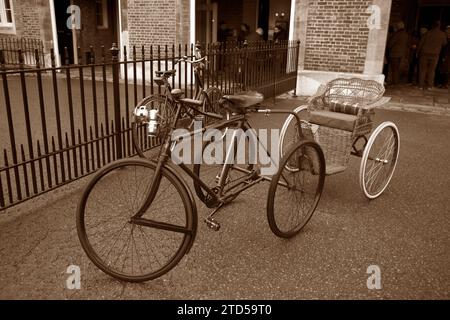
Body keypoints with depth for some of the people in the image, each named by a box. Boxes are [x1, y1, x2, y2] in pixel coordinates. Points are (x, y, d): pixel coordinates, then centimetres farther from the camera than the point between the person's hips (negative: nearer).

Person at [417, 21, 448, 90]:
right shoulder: (442, 34, 0)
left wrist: (418, 52, 9)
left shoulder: (428, 33, -1)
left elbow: (421, 43, 0)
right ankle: (430, 86, 4)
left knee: (422, 69, 4)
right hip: (435, 54, 0)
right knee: (431, 70, 7)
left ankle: (421, 85, 2)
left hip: (424, 53, 0)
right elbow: (444, 44, 12)